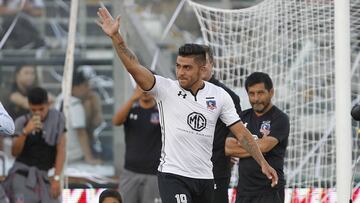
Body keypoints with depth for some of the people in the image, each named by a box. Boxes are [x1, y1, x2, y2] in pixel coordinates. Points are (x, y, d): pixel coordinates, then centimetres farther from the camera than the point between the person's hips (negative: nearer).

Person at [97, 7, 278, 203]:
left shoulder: (219, 96, 2)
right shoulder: (166, 89, -6)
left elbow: (241, 132, 6)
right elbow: (134, 68, -19)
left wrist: (263, 163, 1)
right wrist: (116, 37, -33)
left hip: (204, 178, 4)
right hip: (172, 175, -4)